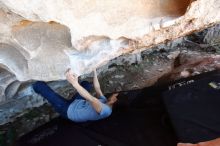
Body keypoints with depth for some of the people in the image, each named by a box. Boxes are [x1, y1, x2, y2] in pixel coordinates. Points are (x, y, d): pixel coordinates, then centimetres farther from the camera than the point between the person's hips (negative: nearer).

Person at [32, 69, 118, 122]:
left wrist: (75, 83, -47)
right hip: (76, 103, 9)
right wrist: (94, 72, 7)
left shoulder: (106, 110, -28)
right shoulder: (105, 102, -1)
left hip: (68, 110, -9)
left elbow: (91, 99, -41)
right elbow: (97, 89, 8)